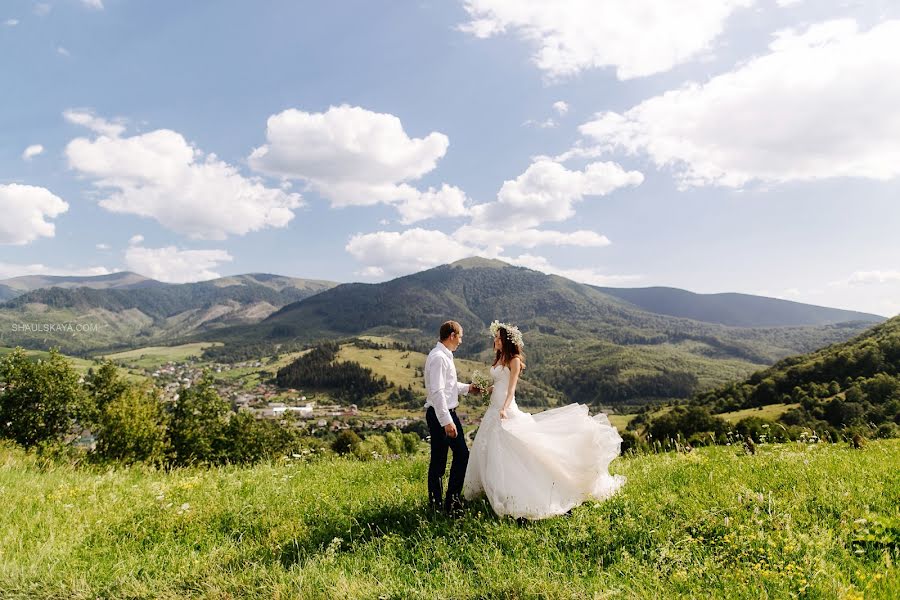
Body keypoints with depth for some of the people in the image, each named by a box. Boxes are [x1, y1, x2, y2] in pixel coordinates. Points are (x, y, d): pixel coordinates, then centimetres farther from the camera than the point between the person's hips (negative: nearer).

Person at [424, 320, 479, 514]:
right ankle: (436, 504, 15)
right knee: (438, 461, 2)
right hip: (440, 415, -11)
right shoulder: (438, 357, -19)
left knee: (462, 453, 16)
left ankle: (452, 499, 28)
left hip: (449, 413, 11)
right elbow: (437, 391, -26)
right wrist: (446, 421, -28)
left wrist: (467, 387, 27)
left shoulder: (445, 356, 13)